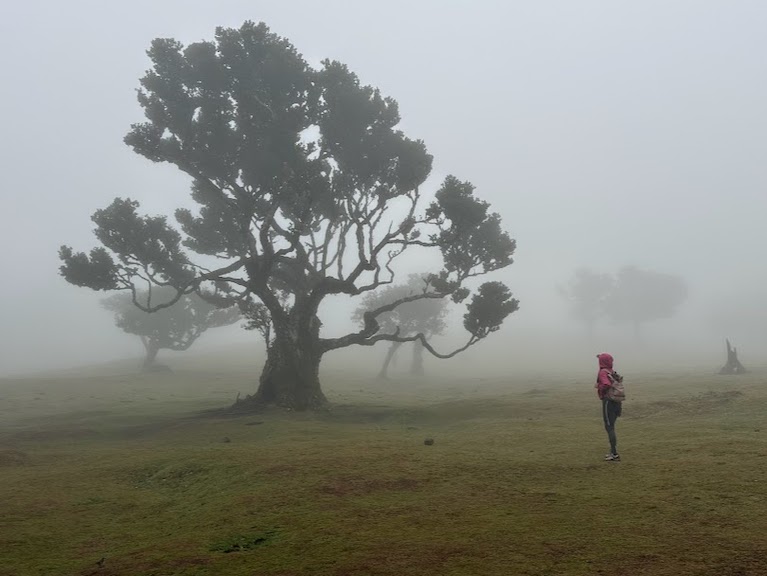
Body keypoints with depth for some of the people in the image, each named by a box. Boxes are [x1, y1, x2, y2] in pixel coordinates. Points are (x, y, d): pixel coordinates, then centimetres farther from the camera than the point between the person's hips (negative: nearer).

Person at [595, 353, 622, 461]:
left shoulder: (603, 372, -13)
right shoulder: (612, 371, 12)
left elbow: (606, 384, -29)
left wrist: (600, 390, -10)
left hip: (608, 401, -8)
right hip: (615, 402, 8)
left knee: (609, 428, -4)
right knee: (610, 427, 17)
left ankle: (615, 454, -4)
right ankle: (613, 452, 21)